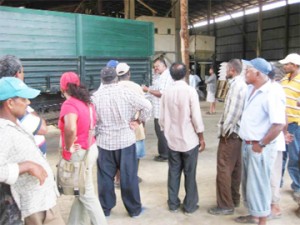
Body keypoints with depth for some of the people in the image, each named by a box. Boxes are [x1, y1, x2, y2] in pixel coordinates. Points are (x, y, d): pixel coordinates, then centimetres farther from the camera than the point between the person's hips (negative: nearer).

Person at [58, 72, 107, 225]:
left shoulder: (69, 104, -20)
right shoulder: (86, 101, 7)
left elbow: (71, 129, -39)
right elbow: (92, 123, 21)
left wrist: (68, 147, -24)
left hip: (78, 153, -9)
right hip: (89, 148, 9)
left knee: (87, 195, 4)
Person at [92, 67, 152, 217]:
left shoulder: (95, 96, -3)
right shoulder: (125, 92, -9)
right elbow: (147, 106, -11)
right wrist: (139, 120, 0)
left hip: (104, 142, 2)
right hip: (125, 140, -1)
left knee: (105, 177, 13)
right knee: (129, 176, 8)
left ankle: (105, 208, 24)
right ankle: (134, 209, 19)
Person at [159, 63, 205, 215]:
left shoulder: (166, 92, -1)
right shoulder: (190, 91, -13)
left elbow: (162, 118, 2)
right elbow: (196, 118, -13)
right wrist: (201, 138, -3)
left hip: (172, 140, 4)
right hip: (189, 140, -3)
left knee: (173, 172, 14)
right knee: (189, 174, 8)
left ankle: (173, 204, 22)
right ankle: (189, 206, 17)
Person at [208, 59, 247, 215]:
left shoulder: (237, 85, -18)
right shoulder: (240, 84, 14)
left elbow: (234, 112, -24)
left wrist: (225, 131, -14)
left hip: (230, 134, -10)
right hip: (236, 133, 10)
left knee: (224, 169, -4)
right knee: (234, 167, 16)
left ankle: (225, 205, 3)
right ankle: (234, 198, 26)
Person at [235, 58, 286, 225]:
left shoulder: (270, 94, -20)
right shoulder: (251, 89, 6)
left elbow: (279, 124, -26)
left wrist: (261, 144, -19)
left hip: (259, 148, -8)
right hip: (247, 145, 8)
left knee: (258, 185, 3)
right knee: (248, 182, 20)